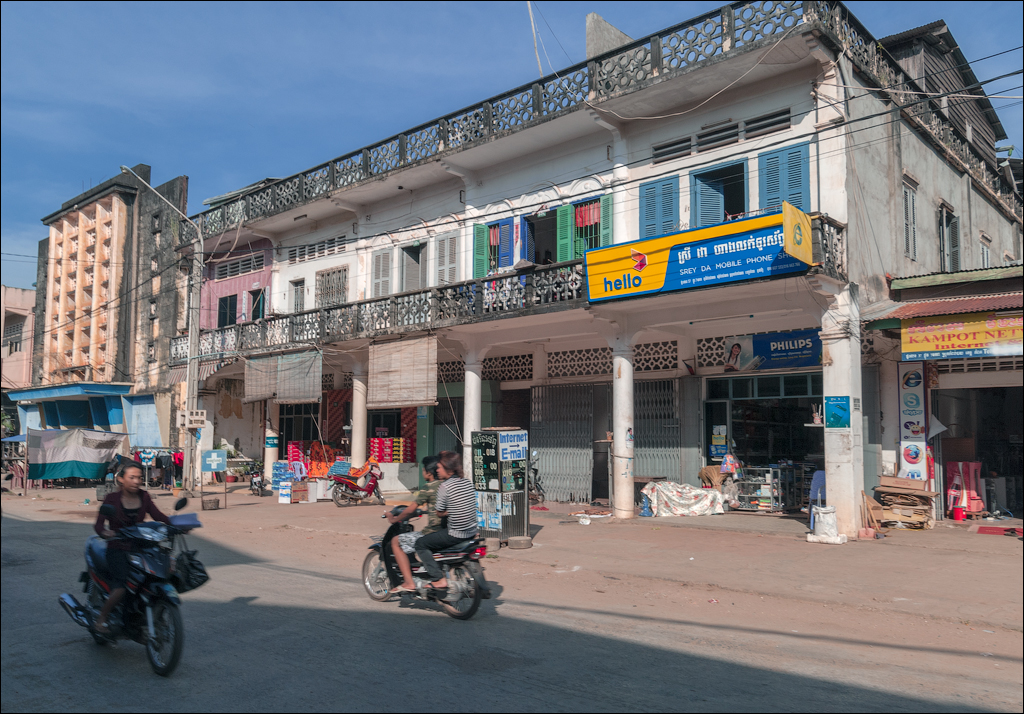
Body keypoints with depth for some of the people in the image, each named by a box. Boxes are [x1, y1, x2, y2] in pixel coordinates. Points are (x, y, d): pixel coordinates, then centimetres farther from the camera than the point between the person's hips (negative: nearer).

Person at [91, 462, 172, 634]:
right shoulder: (112, 498, -2)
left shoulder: (144, 497, 7)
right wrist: (104, 532, -32)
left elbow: (158, 516, -1)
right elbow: (98, 524, -9)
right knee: (124, 586, -26)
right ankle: (101, 619, -4)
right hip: (117, 550, -4)